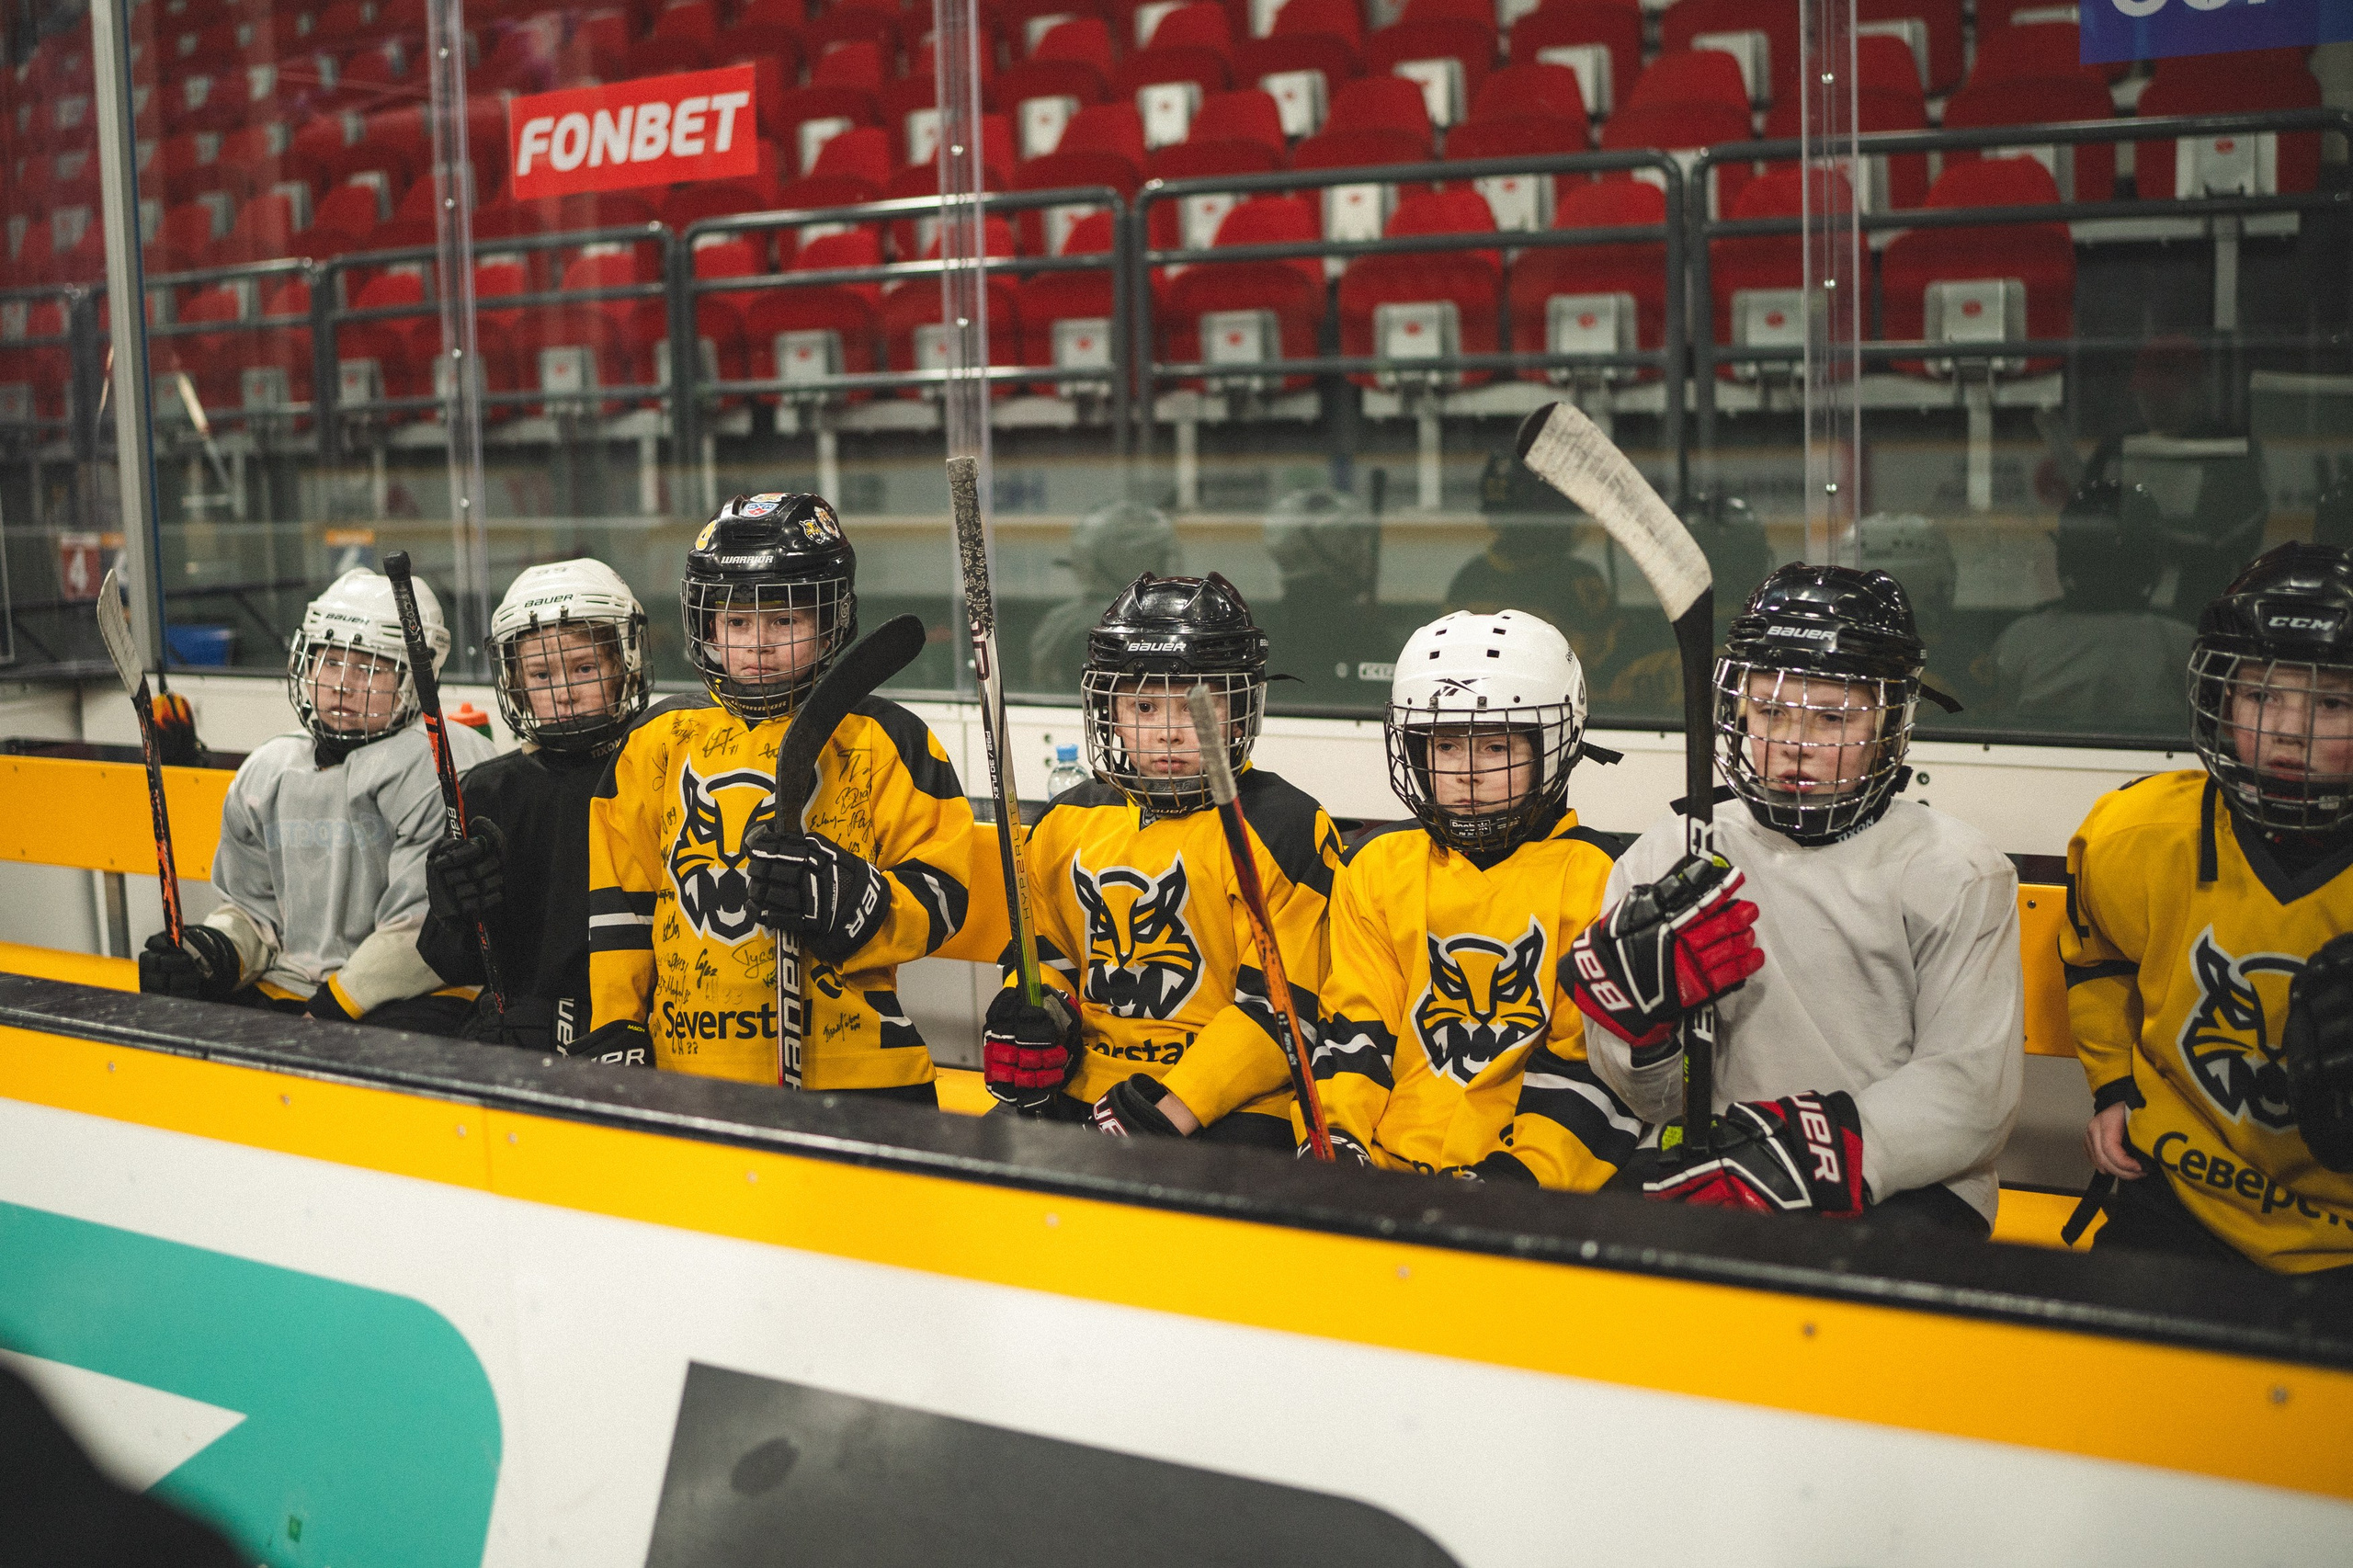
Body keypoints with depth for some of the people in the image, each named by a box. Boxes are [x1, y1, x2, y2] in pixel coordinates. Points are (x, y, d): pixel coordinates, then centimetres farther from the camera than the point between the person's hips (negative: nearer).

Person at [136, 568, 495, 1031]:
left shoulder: (444, 764, -11)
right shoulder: (268, 772, 15)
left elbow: (433, 927, -16)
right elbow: (252, 906, 21)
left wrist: (333, 1009, -16)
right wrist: (213, 954, -1)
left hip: (409, 994, -7)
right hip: (286, 989, 7)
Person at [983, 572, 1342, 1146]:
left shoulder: (1281, 828, -7)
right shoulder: (1067, 823, 12)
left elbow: (1281, 1009, -11)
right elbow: (1042, 948, 25)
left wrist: (1171, 1110, -18)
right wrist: (1026, 1015, 1)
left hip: (1224, 1110, -5)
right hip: (1081, 1098, 5)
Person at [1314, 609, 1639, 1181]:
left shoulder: (1594, 876, 1)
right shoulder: (1376, 866, 12)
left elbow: (1599, 1058, -2)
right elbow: (1354, 1025, 11)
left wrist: (1521, 1174, -13)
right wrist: (1333, 1140, -6)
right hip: (1390, 1162, 3)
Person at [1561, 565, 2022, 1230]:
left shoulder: (1956, 871, 0)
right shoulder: (1666, 859, 8)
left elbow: (1970, 1094, -8)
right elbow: (1653, 1104, 9)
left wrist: (1801, 1157, -23)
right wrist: (1634, 1003, -15)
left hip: (1903, 1188, -2)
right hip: (1713, 1182, 3)